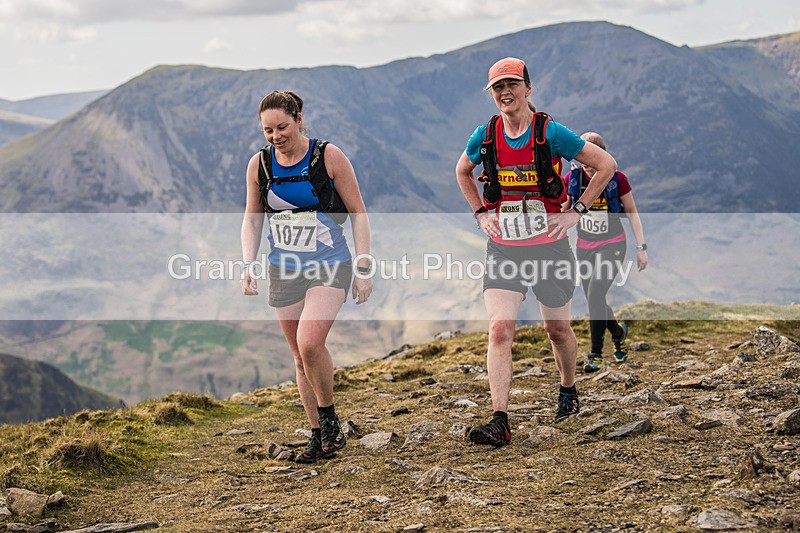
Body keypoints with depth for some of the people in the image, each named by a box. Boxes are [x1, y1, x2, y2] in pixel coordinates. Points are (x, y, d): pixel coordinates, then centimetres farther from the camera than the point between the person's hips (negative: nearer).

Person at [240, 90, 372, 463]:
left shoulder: (329, 157, -9)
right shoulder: (259, 164, 2)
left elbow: (357, 214, -3)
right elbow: (252, 219, 14)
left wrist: (364, 269, -6)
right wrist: (249, 265, 1)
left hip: (329, 266, -4)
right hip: (284, 270, 4)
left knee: (309, 343, -23)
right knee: (300, 358, 7)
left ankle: (329, 418, 0)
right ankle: (319, 435, 20)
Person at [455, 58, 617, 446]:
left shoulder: (551, 133, -9)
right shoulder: (485, 137, 1)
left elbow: (606, 165, -1)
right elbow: (462, 172, 23)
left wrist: (577, 211, -4)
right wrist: (481, 213, 11)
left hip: (548, 247, -2)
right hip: (502, 249, 2)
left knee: (557, 328, 14)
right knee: (500, 330, -12)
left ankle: (568, 391, 42)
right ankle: (499, 423, -15)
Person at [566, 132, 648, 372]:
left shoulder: (617, 179, -12)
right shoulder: (573, 179, -5)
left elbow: (632, 214, -2)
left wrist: (641, 247, -3)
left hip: (612, 246, -4)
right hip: (584, 247, 4)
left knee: (595, 296, -20)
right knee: (595, 302, 7)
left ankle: (596, 354, -8)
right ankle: (619, 332, 38)